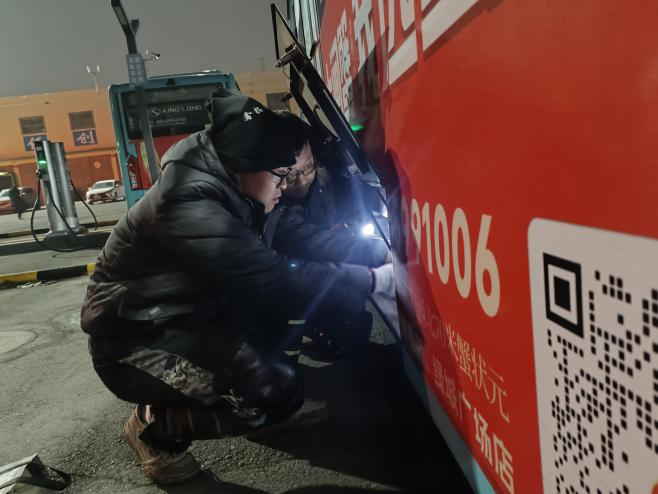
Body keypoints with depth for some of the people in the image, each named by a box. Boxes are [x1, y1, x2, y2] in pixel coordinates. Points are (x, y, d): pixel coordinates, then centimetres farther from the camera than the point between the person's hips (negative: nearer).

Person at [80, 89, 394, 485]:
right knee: (276, 391, -22)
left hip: (185, 321, 9)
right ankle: (154, 426, 1)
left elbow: (272, 254, 8)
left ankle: (272, 405, 10)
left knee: (279, 300, -4)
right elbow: (273, 279, -32)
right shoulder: (189, 203, -29)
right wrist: (373, 280, -23)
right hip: (136, 344, -9)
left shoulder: (223, 189, -1)